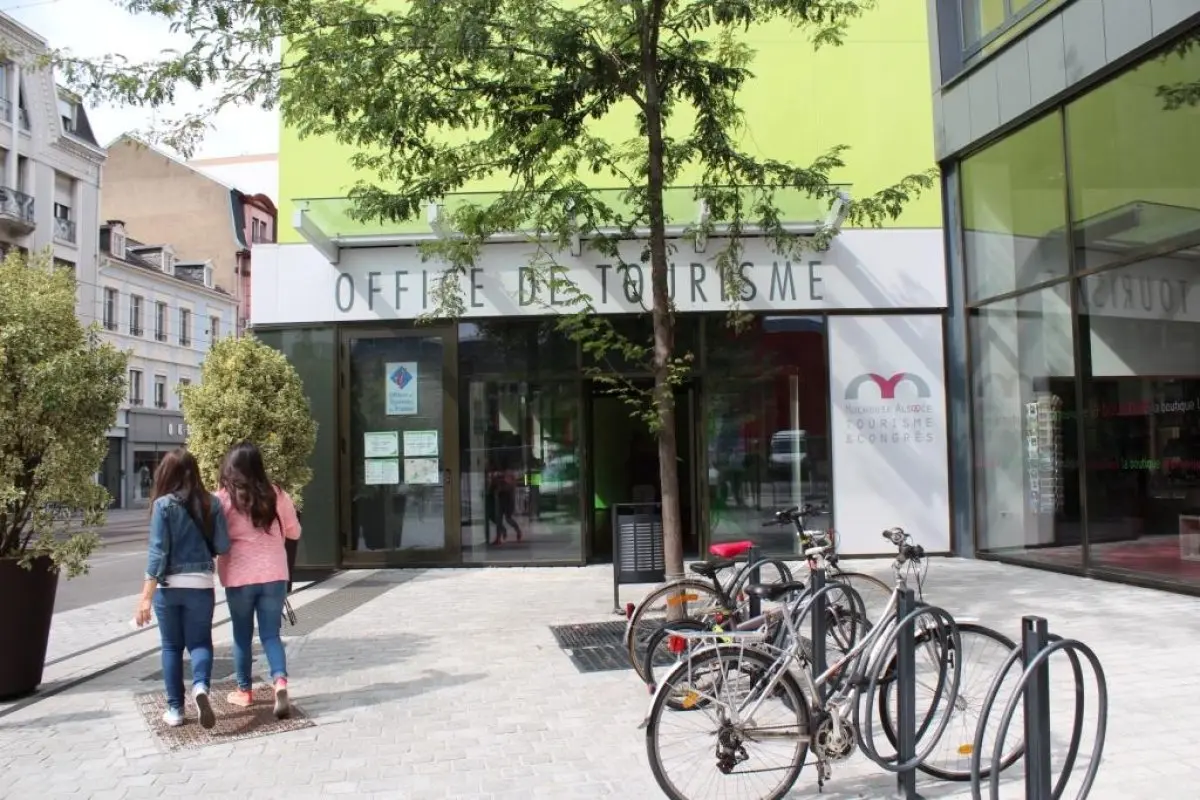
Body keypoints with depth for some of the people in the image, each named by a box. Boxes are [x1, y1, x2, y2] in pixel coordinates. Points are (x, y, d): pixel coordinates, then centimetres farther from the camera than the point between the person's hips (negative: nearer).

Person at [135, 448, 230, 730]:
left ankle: (175, 709, 17)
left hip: (168, 585, -1)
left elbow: (158, 551, -12)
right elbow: (223, 546, -1)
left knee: (171, 646, 13)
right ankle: (201, 686, -18)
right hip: (200, 584, 1)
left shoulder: (164, 505, -7)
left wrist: (146, 596, -11)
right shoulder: (211, 503, -2)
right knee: (200, 642, 10)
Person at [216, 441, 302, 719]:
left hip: (239, 577, -1)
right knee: (271, 634, 9)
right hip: (274, 575, 1)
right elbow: (294, 532, 10)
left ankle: (244, 691, 27)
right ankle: (280, 681, -11)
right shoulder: (277, 495, -1)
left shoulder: (223, 499, -8)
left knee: (242, 635, 15)